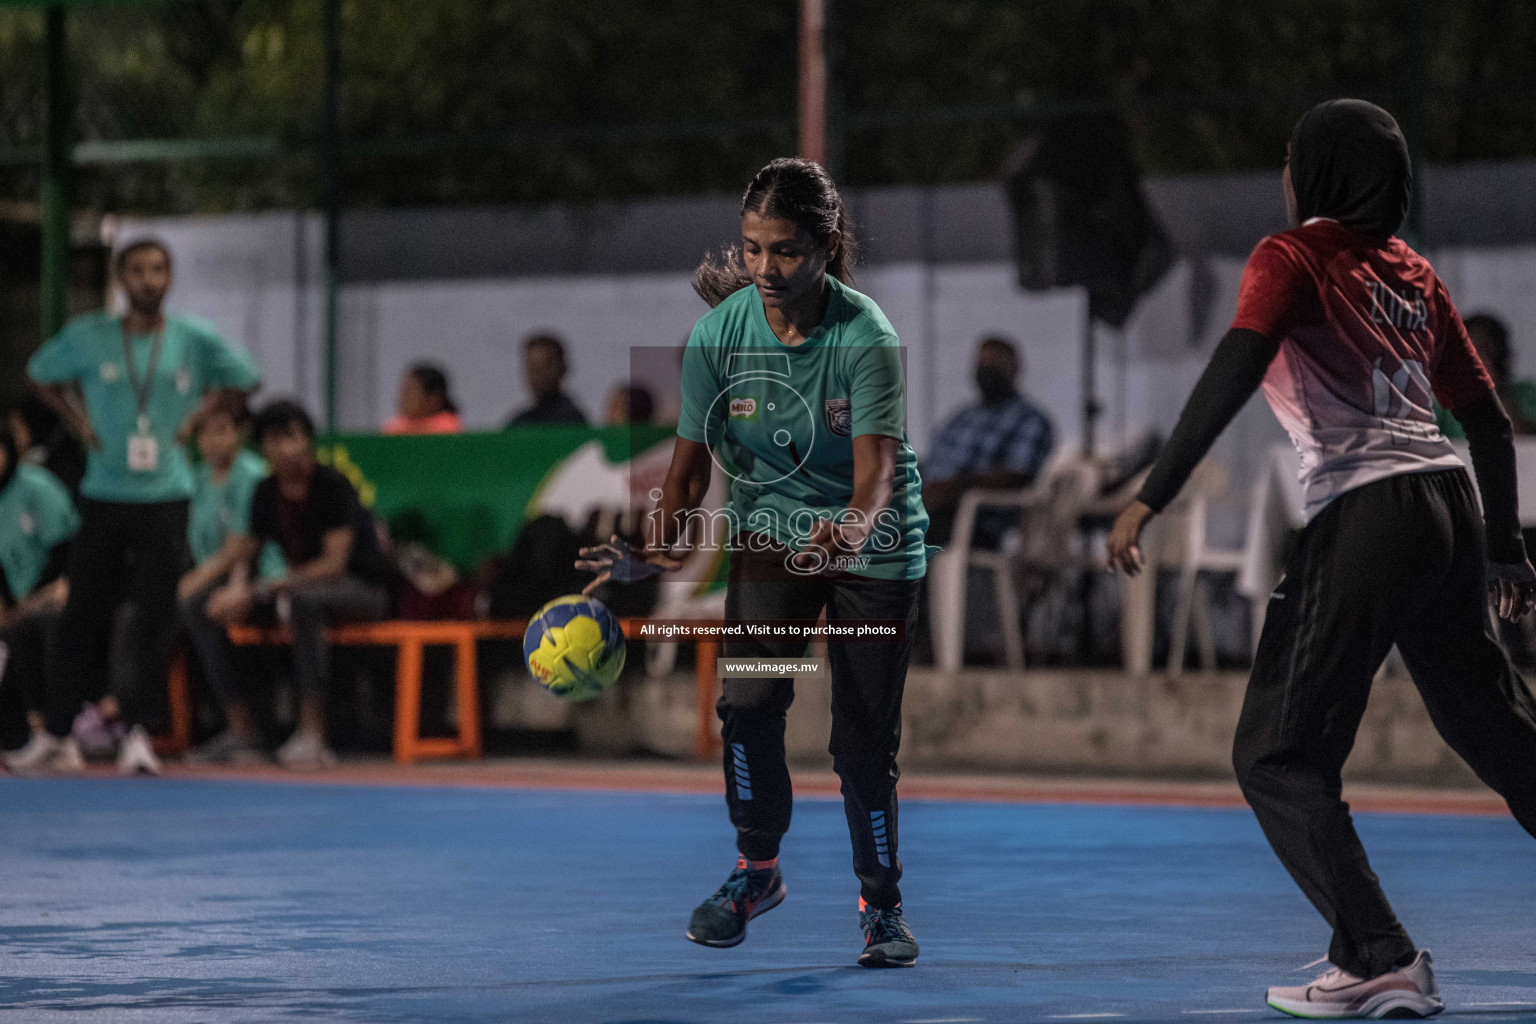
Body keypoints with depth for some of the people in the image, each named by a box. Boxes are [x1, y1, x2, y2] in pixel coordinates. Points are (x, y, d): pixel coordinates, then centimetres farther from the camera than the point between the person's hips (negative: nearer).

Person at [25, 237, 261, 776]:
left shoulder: (197, 340, 0)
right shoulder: (87, 337, -1)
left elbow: (244, 379, 15)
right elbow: (42, 374, 16)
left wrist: (197, 418, 4)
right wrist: (80, 423, 5)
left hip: (165, 495, 0)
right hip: (103, 494, 0)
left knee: (155, 616, -6)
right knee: (85, 612, 5)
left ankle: (140, 731, -4)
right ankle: (57, 727, 16)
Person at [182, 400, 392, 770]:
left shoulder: (333, 486, -16)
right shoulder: (267, 493, 4)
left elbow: (334, 563, -23)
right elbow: (238, 554, 8)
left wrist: (264, 590, -28)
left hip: (362, 586, -7)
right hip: (297, 584, 7)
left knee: (303, 601, -42)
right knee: (202, 608, -7)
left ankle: (311, 735, -39)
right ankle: (241, 730, -7)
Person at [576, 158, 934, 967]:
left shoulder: (865, 338, -24)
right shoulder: (719, 332, -15)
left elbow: (878, 471, -33)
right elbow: (692, 460, -9)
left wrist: (854, 529, -54)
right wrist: (655, 552, -26)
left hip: (871, 544, -2)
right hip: (769, 530, 2)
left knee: (863, 739, -3)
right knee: (747, 702, -16)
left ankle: (881, 903, 20)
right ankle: (757, 870, 8)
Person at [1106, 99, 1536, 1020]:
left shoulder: (1293, 259, -1)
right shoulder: (1412, 270, 18)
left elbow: (1235, 370, -17)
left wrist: (1152, 498, -18)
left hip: (1366, 515, -7)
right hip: (1448, 500, 7)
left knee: (1279, 756, -1)